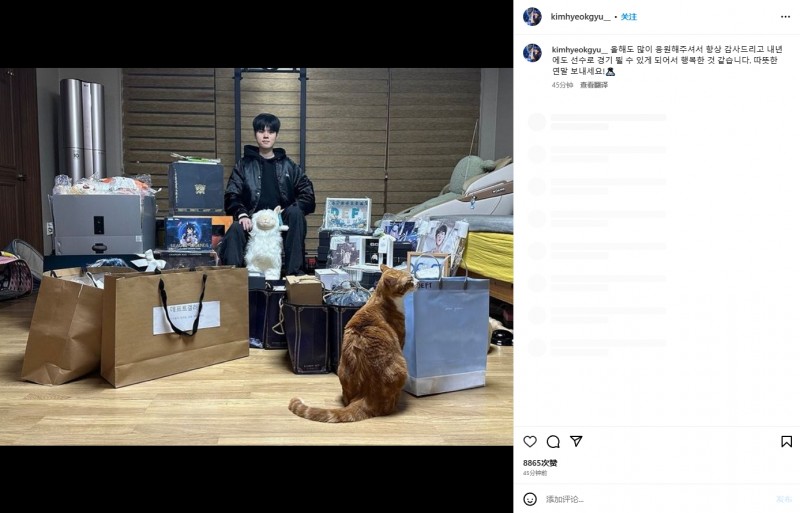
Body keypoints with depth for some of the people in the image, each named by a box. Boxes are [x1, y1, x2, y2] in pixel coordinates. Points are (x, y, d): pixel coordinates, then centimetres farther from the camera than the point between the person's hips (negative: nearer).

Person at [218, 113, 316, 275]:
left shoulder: (289, 166, 13)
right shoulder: (244, 165, 12)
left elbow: (308, 196, 5)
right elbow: (231, 196, 2)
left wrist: (288, 211, -13)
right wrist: (242, 214, -19)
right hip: (253, 221, -1)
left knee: (295, 212, -31)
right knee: (235, 230, -34)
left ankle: (294, 271, -27)